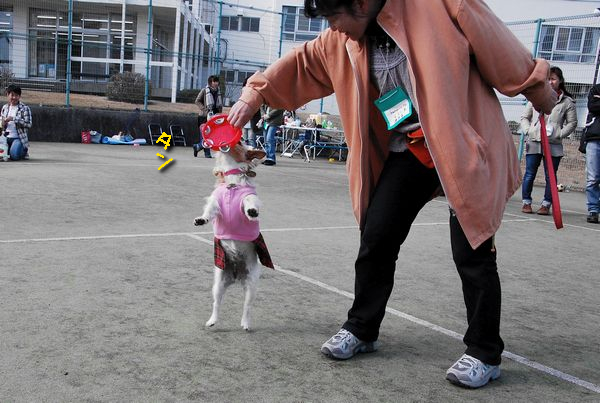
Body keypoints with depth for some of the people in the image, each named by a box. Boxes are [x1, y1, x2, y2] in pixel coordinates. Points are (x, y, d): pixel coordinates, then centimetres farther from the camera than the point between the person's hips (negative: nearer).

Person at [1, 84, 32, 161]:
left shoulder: (25, 108, -4)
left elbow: (28, 124, -14)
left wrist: (13, 119, -21)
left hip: (18, 138, -4)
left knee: (14, 156, -27)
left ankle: (24, 151, 9)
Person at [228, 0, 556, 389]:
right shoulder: (344, 41, 2)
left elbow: (499, 48, -9)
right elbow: (299, 63, 14)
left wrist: (540, 93, 1)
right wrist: (253, 95, 11)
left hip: (466, 145, -5)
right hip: (407, 150, 5)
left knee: (472, 251, -3)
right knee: (376, 239, 3)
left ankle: (484, 354, 15)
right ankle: (361, 330, 23)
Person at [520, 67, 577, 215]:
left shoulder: (567, 101, 5)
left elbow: (572, 123, 6)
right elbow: (525, 117, 14)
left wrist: (558, 134, -7)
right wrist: (528, 131, -3)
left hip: (553, 145, -1)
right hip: (533, 142, 1)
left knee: (550, 176, 3)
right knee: (529, 174, 3)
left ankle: (546, 205, 11)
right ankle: (526, 202, 13)